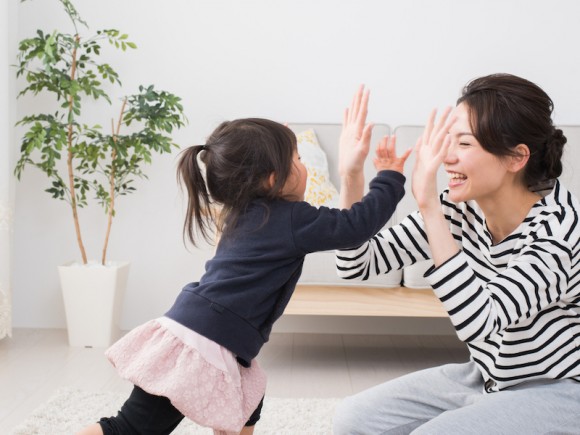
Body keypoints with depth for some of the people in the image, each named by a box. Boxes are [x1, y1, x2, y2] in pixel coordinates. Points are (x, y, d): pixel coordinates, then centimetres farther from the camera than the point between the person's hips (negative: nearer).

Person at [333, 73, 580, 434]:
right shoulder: (461, 208, -12)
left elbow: (480, 325, -39)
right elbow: (358, 266, -9)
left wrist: (429, 205, -42)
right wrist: (351, 176, -22)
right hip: (484, 378, 6)